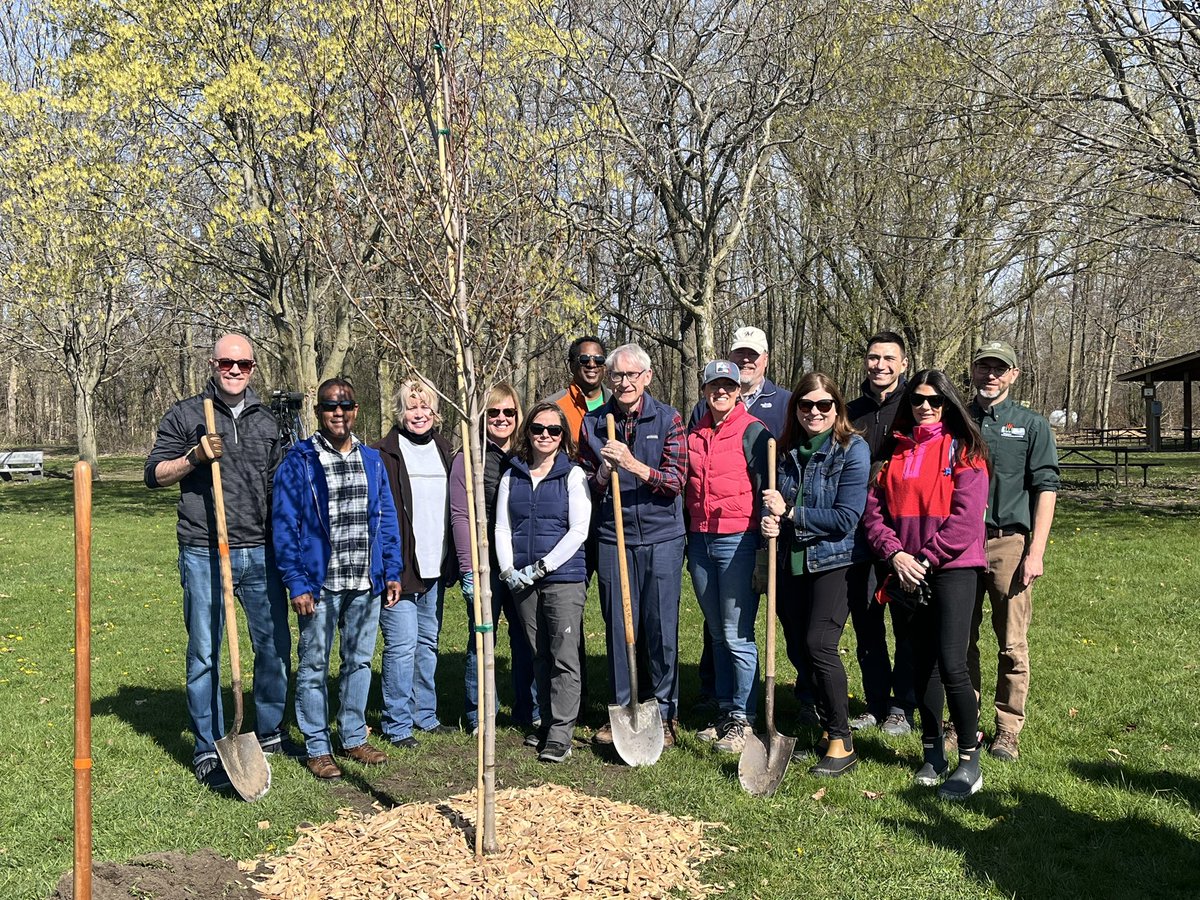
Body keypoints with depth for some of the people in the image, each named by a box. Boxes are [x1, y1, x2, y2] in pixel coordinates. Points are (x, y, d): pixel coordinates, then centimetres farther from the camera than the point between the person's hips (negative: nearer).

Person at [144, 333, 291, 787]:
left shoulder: (266, 422, 13)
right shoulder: (186, 415, 2)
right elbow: (154, 474, 1)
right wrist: (194, 457, -16)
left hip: (260, 553, 4)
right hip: (204, 555, -3)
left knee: (275, 646, 8)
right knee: (204, 654, 2)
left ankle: (270, 733, 27)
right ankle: (208, 750, 14)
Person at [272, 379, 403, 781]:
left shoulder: (371, 460, 8)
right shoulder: (299, 461, -6)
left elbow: (387, 519, 12)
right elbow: (284, 525, -7)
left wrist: (392, 572, 7)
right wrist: (296, 583, -13)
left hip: (366, 584, 4)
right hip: (320, 583, -4)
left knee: (359, 661, 14)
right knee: (314, 666, 5)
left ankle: (354, 738, 27)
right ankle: (318, 747, 16)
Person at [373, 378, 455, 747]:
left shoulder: (443, 449, 13)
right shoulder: (385, 453, -7)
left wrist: (450, 561, 16)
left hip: (434, 569, 6)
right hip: (399, 569, -6)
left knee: (428, 643, 15)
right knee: (402, 645, -6)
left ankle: (425, 714, 27)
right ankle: (397, 724, 6)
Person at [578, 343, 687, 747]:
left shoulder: (667, 419, 0)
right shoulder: (593, 423, 6)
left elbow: (675, 481, -9)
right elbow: (587, 489, 9)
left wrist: (632, 464, -22)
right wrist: (603, 472, -13)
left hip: (662, 537, -2)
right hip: (613, 538, 2)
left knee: (662, 628, 3)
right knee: (618, 627, 7)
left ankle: (663, 715, 16)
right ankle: (622, 711, 20)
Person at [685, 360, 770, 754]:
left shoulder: (753, 431, -4)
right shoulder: (694, 434, 14)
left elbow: (766, 489, -8)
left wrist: (764, 548, -13)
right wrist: (686, 540, 18)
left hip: (738, 541, -6)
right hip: (700, 541, 6)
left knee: (737, 635, -5)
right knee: (717, 633, 13)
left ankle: (742, 719, 4)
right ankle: (725, 713, 22)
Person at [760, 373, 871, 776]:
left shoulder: (853, 449, -9)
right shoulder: (788, 451, 8)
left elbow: (845, 518, -15)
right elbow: (776, 505, 17)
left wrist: (791, 512, -15)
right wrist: (772, 521, -6)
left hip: (836, 561, -6)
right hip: (793, 561, 6)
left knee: (819, 643, -16)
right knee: (798, 649, 8)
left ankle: (841, 743, -4)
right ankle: (828, 724, 27)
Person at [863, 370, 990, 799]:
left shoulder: (963, 450, -2)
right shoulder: (895, 451, 12)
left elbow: (965, 518, -10)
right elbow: (874, 510, 7)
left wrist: (925, 559, -12)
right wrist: (895, 554, -8)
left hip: (952, 567, -5)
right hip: (908, 573, 5)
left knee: (950, 664, -12)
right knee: (922, 664, 10)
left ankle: (969, 762, 1)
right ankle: (933, 753, 23)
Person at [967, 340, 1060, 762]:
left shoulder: (1032, 426, 6)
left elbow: (1046, 489, 0)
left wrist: (1036, 551, -9)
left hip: (1009, 542, -2)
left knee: (1013, 645, 0)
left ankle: (1008, 731, 9)